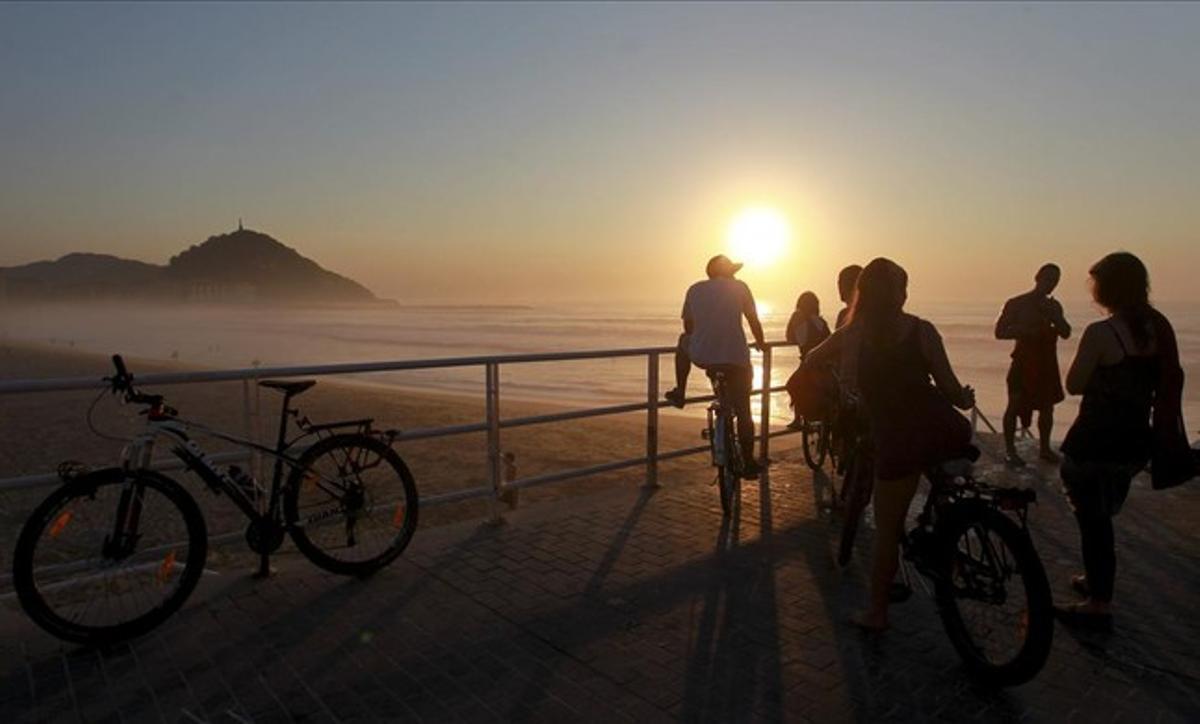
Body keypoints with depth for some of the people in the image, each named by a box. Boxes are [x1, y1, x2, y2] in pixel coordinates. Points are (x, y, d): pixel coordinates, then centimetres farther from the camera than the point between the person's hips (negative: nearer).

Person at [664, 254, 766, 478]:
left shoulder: (695, 289, 13)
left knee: (684, 340, 35)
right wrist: (761, 344, 30)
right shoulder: (739, 287, 7)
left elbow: (688, 326, 21)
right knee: (743, 412, 11)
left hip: (700, 357, 2)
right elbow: (754, 321, 12)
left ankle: (679, 392, 32)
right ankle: (749, 464, 14)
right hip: (736, 358, -1)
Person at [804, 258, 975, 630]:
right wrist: (966, 400, 23)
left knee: (887, 529, 14)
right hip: (939, 431, 0)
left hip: (895, 441, 0)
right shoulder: (920, 330, 1)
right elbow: (949, 387, 1)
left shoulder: (850, 334, 4)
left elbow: (810, 363, 19)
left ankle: (877, 612, 24)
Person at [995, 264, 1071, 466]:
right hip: (1024, 361, -6)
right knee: (1015, 405, -8)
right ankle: (1010, 451, -1)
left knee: (1047, 406, 10)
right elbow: (1000, 331, -8)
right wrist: (1026, 330, -21)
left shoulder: (1053, 306, 12)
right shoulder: (1016, 304, -4)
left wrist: (1054, 316, -10)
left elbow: (1066, 333, 7)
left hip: (1047, 362, 6)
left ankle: (1045, 448, 22)